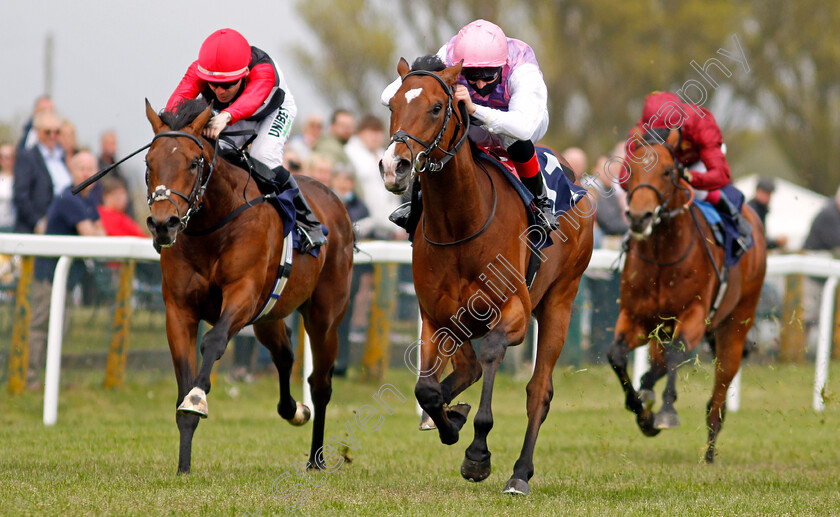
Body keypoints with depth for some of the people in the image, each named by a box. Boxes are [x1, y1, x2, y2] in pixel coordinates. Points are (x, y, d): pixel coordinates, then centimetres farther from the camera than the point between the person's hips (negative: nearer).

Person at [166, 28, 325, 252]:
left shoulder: (263, 72, -45)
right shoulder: (198, 71, -34)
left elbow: (252, 98, -65)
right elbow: (181, 94, -51)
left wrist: (227, 116, -87)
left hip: (274, 113, -4)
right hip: (234, 118, 4)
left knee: (262, 159, -29)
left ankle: (308, 222, -14)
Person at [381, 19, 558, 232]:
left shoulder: (523, 69, -39)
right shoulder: (448, 58, -31)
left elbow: (524, 126, -55)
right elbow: (389, 95, -30)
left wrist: (474, 109, -65)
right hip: (475, 122, 4)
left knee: (516, 140, -39)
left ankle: (539, 200, -10)